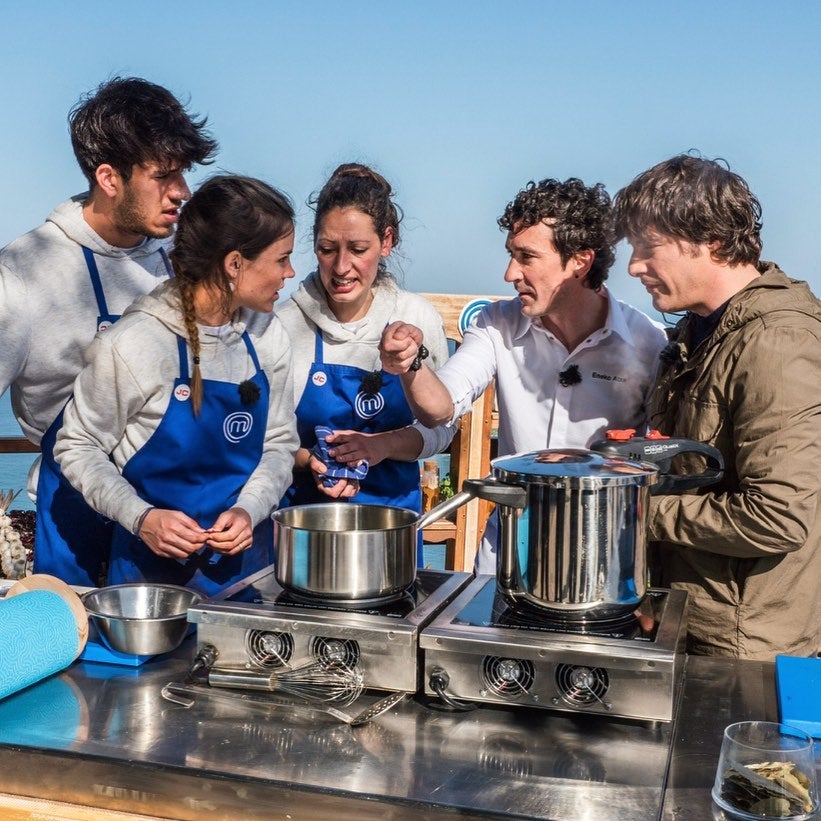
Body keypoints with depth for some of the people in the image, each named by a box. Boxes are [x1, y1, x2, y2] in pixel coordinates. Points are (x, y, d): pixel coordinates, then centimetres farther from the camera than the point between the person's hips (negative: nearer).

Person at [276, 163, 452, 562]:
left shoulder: (418, 318, -4)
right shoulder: (286, 324, -10)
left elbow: (440, 426, 1)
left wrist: (383, 445, -16)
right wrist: (309, 462, -20)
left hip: (393, 508, 2)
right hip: (304, 510, -1)